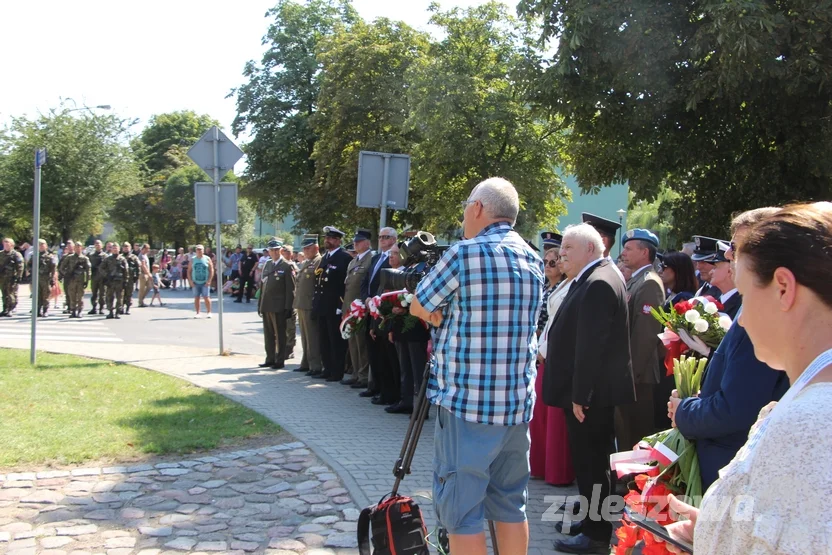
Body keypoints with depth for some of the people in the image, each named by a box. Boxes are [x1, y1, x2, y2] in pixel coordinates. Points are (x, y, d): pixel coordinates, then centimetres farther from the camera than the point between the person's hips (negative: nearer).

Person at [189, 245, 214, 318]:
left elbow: (211, 270, -1)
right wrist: (190, 281, -3)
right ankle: (197, 313, 11)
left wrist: (209, 280, -10)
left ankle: (208, 312, 5)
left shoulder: (207, 259, 2)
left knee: (206, 297, -4)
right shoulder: (193, 260, 8)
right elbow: (189, 271, 8)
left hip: (205, 282, -2)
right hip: (195, 282, 2)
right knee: (196, 298, 4)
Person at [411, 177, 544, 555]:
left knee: (461, 511, 1)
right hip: (518, 402, 7)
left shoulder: (466, 254, -11)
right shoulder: (533, 261, 10)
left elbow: (418, 307, 0)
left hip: (467, 402, -7)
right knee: (510, 503, 15)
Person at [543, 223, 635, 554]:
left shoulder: (598, 283, -20)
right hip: (591, 390, 10)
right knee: (590, 460, 18)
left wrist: (579, 395, -23)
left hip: (591, 393, -10)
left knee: (591, 462, -2)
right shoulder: (595, 278, 14)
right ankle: (592, 520, 30)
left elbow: (591, 345, -25)